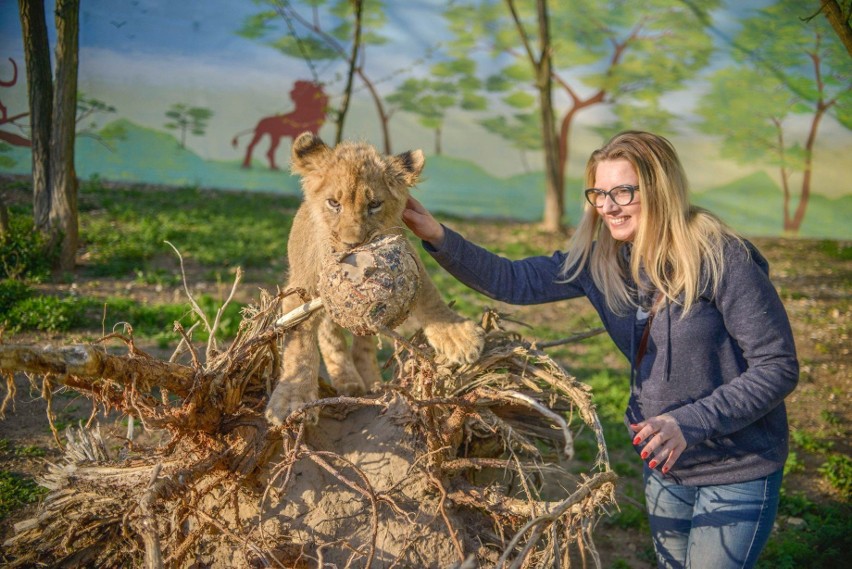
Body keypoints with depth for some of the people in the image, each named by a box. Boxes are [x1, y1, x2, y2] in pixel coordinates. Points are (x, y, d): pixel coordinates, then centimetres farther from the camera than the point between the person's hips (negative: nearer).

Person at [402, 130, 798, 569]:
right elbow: (513, 281, -6)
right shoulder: (600, 260, -4)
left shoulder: (721, 260, -22)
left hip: (736, 472, -6)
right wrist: (438, 237, -20)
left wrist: (688, 424, -30)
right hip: (663, 464, 6)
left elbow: (778, 367, -20)